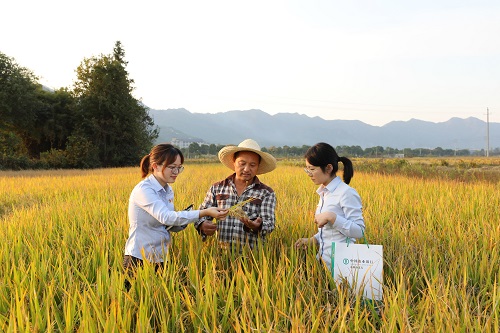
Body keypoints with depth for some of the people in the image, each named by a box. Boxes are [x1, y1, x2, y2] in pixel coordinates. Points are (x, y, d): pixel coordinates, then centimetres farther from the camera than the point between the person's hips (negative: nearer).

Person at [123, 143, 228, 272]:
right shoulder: (143, 189, -17)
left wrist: (184, 221, -12)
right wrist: (204, 212, -36)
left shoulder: (168, 191, 8)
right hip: (139, 260, -7)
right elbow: (165, 217, -31)